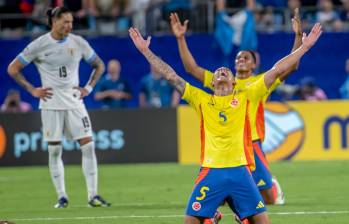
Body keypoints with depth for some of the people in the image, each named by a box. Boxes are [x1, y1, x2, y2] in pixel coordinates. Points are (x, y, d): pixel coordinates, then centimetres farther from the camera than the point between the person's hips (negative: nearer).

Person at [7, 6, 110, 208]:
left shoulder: (78, 43, 2)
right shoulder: (39, 45, -5)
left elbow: (99, 65, 16)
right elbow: (13, 69, 1)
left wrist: (89, 88, 4)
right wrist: (32, 90, -5)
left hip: (74, 101, 2)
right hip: (51, 104, -2)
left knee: (88, 145, -7)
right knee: (55, 150, 1)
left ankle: (93, 195, -3)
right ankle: (62, 197, 10)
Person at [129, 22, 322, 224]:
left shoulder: (245, 97, 13)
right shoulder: (201, 100, 15)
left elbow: (276, 71, 11)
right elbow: (171, 76, 14)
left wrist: (304, 46, 10)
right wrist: (145, 50, 11)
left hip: (240, 171, 0)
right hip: (211, 173, 0)